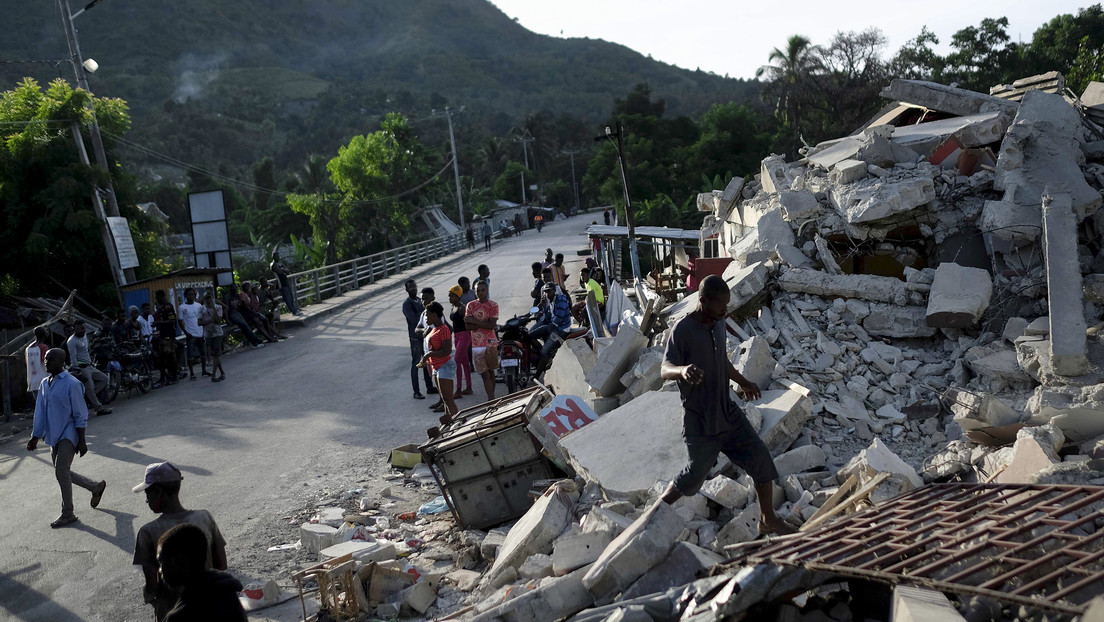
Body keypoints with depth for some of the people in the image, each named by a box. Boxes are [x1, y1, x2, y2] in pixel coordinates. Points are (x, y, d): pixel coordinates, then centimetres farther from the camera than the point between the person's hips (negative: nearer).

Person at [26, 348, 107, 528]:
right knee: (62, 473, 12)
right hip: (54, 436, 8)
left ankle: (67, 514, 0)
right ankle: (96, 487, 33)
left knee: (61, 472, -12)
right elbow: (40, 412, 14)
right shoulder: (44, 384, 9)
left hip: (68, 435, -8)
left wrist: (81, 441, -14)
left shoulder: (71, 384, -14)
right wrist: (35, 437, 10)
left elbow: (80, 415, -13)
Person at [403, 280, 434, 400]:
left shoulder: (419, 300, 11)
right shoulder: (407, 304, -14)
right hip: (415, 337, -8)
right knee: (415, 364, -1)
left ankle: (429, 387, 26)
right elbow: (414, 319, -26)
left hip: (425, 335, 8)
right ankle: (416, 392, 4)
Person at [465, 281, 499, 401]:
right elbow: (468, 326, -4)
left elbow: (491, 325, -12)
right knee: (485, 374, -3)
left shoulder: (493, 305, -1)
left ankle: (491, 399, 17)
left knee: (490, 371, 8)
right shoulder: (470, 305, 4)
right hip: (477, 344, 1)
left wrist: (474, 321, -12)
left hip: (490, 342, -1)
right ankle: (491, 398, -4)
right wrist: (484, 324, -13)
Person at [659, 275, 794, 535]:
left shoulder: (719, 323, 5)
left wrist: (743, 382, 32)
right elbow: (665, 369, -30)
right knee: (695, 475, 2)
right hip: (699, 421, -7)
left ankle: (768, 520, 21)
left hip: (728, 412, 7)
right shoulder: (683, 330, -20)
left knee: (761, 459, 4)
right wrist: (682, 370, -52)